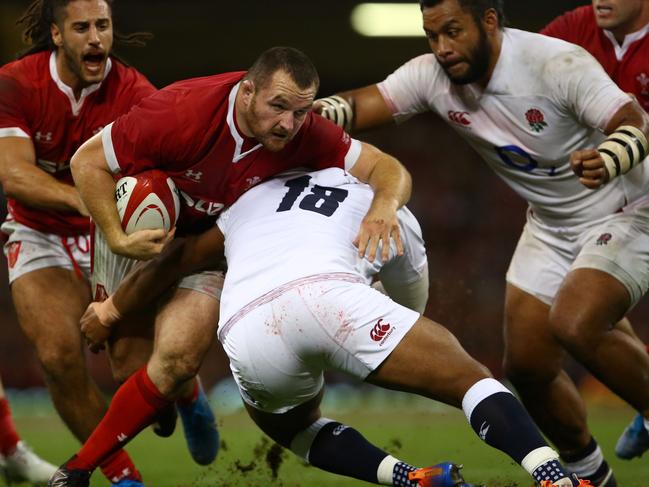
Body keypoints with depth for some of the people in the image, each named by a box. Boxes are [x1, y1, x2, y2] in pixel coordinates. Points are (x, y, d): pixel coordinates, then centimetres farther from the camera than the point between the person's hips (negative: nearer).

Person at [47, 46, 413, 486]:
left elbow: (388, 169, -22)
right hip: (136, 227, -2)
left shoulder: (304, 133, -24)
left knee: (178, 360, -14)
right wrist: (118, 239, -32)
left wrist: (384, 207, -44)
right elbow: (88, 161, -26)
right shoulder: (182, 112, -35)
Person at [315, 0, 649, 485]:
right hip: (550, 225, 7)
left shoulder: (559, 64, -27)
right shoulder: (431, 76, -10)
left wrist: (608, 160, -55)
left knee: (575, 325, -29)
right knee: (527, 366, 2)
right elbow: (358, 105, -13)